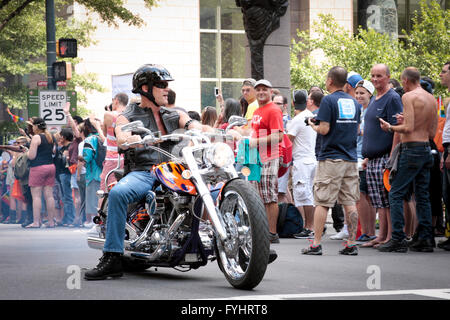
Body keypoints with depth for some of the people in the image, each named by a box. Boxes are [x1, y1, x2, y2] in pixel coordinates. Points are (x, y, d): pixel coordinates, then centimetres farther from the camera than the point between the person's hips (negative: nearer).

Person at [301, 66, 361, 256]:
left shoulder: (329, 100, -9)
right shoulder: (354, 102, 11)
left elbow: (324, 129, -14)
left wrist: (314, 126, 5)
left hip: (331, 158, -6)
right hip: (351, 158, 6)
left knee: (322, 203, -3)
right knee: (350, 203, 6)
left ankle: (316, 244, -3)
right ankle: (351, 244, 4)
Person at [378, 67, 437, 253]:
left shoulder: (409, 97, -9)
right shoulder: (431, 99, 14)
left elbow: (409, 128, -18)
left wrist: (390, 128, -2)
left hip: (411, 149, -8)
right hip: (426, 149, 8)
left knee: (396, 194, -4)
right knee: (422, 196, 11)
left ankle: (398, 239, -9)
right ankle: (425, 239, 9)